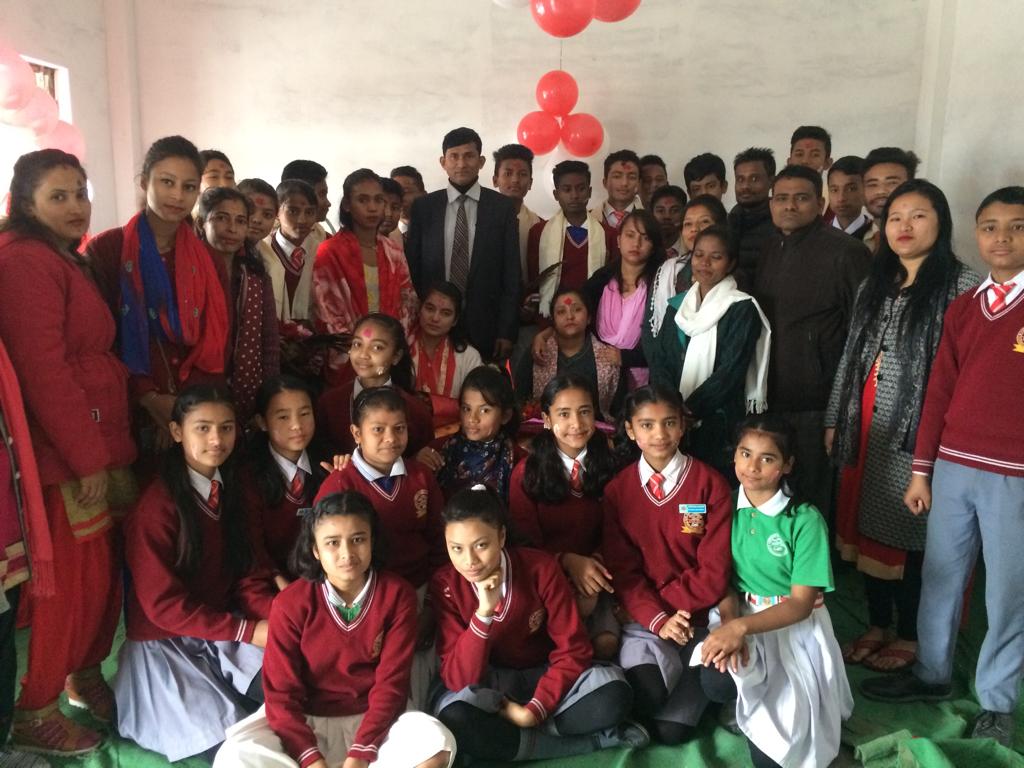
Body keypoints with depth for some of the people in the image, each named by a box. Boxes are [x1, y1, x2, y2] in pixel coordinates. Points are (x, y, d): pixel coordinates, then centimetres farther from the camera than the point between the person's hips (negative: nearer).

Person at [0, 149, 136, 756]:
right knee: (70, 583, 1)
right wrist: (89, 457, -17)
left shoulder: (69, 261, 17)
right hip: (63, 455, -9)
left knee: (105, 573, 16)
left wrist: (109, 449, 12)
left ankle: (87, 673, 35)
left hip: (98, 444, 9)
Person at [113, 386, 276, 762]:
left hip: (225, 628, 6)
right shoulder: (156, 506, -22)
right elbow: (163, 605, -19)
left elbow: (246, 575, 1)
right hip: (167, 645, -5)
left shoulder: (230, 489, 0)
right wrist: (248, 631, -22)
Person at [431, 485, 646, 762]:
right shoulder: (444, 585, -17)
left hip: (545, 675, 0)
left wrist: (533, 712, -21)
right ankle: (597, 740, -22)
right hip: (489, 684, 1)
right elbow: (458, 680, -22)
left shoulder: (541, 567, -17)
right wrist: (483, 613, -35)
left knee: (612, 693, -28)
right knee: (454, 719, -35)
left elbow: (572, 650, -12)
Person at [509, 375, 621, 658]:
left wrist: (597, 561, -16)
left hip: (593, 571, 2)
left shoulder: (608, 464, 1)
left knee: (606, 643, -23)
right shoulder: (526, 472, -6)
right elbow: (525, 539, -3)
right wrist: (567, 560, -22)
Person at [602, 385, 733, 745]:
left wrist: (663, 603, -12)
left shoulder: (710, 484, -7)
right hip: (643, 619, 1)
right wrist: (657, 619, -18)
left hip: (698, 618, -1)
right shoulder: (617, 490, -1)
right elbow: (622, 571, -3)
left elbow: (714, 572, -9)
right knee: (646, 692, -27)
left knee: (672, 732, -11)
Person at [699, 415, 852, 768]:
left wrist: (742, 627, -30)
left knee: (788, 717, -20)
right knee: (716, 677, -24)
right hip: (741, 616, 3)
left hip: (797, 625, -3)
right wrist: (730, 621, -23)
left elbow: (801, 603, -16)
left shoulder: (806, 520, -15)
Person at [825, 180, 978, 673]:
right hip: (868, 428, 6)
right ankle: (877, 625, 29)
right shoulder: (873, 286, 14)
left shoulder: (962, 286, -7)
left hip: (919, 431, -6)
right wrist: (835, 420, 14)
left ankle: (910, 636, 22)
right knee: (868, 526, 12)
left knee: (911, 532, 3)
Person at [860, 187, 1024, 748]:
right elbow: (939, 390, 9)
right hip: (953, 468, 4)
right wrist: (922, 470, 9)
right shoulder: (962, 308, 8)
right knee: (939, 576, 14)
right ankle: (931, 673, 32)